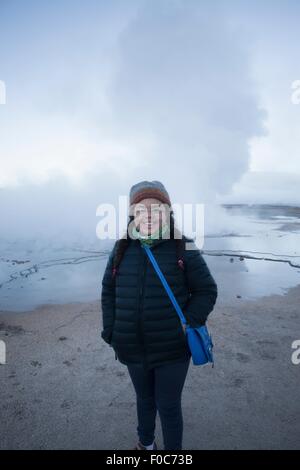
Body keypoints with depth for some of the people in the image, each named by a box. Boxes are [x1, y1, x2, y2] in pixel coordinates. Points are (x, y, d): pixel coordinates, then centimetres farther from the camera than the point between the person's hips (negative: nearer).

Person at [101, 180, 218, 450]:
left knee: (169, 407, 14)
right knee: (145, 400, 26)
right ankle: (146, 442, 55)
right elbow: (109, 291, 6)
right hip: (134, 349, 4)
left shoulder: (184, 249, -11)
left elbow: (207, 291, -7)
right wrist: (111, 332, 0)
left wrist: (187, 325, -16)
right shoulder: (122, 250, -2)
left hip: (172, 349, -3)